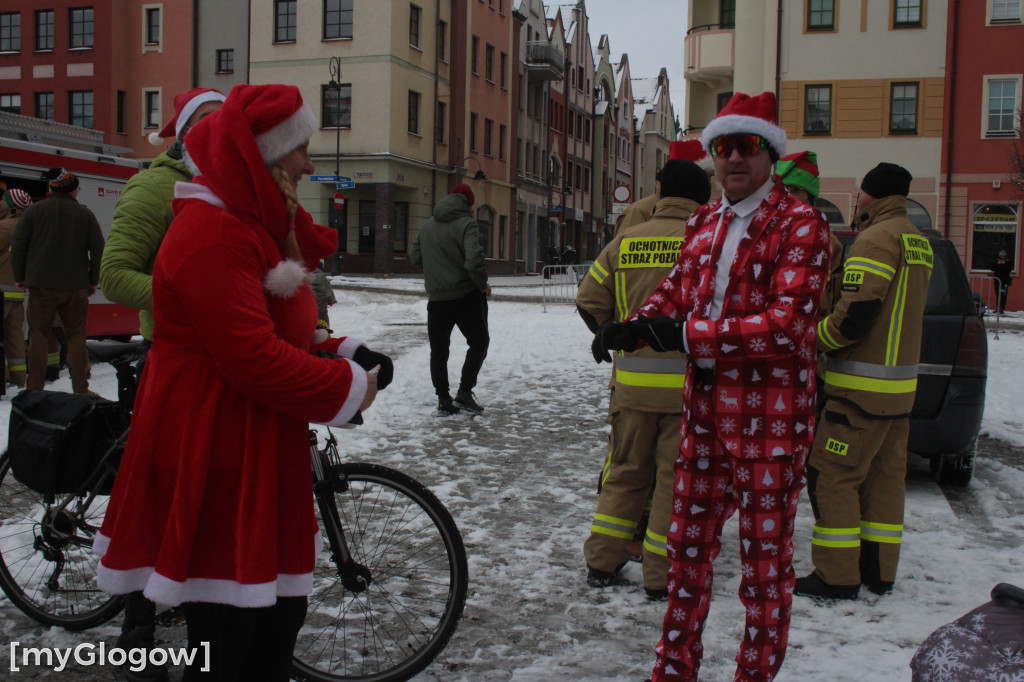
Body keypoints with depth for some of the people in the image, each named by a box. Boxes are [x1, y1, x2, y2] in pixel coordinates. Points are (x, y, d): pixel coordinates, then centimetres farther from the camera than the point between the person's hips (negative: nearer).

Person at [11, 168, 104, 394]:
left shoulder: (34, 210, 1)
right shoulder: (85, 214, 1)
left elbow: (18, 246, 1)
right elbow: (98, 249, 1)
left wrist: (19, 277, 10)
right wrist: (93, 281, 10)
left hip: (41, 285, 0)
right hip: (76, 288, 0)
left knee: (38, 335, 7)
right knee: (76, 337, 7)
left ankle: (35, 387, 7)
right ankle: (80, 388, 7)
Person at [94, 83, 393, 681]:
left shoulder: (258, 225, 17)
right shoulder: (213, 233, -18)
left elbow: (287, 333, 22)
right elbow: (254, 358, -25)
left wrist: (348, 353, 3)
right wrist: (351, 386, -14)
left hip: (260, 457, 11)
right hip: (213, 462, -11)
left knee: (282, 612, 17)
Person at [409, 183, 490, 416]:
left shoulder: (428, 225, 9)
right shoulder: (466, 224, -12)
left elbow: (414, 258, 13)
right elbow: (474, 260, -24)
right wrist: (483, 284, -10)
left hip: (436, 298, 5)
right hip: (466, 295, -5)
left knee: (438, 349, 11)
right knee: (479, 342, 11)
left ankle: (444, 400, 10)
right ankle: (464, 392, 2)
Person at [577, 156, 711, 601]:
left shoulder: (625, 242, 4)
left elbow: (589, 300, 7)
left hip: (632, 381, 3)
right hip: (688, 384, -3)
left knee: (625, 471, 17)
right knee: (675, 479, 7)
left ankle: (602, 563, 21)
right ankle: (661, 577, 14)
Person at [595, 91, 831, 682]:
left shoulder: (800, 224, -11)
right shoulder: (704, 222, 13)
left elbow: (787, 323, -22)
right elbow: (676, 294, 17)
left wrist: (688, 335, -24)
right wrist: (634, 328, -5)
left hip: (770, 418, -7)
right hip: (705, 411, 7)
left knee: (765, 560, 6)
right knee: (688, 544, 16)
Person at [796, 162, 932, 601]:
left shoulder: (876, 239, -15)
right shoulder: (919, 243, 15)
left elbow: (854, 316, -22)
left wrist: (813, 337, -5)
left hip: (862, 386, -9)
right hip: (899, 383, 9)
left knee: (832, 476, -3)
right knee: (884, 477, 13)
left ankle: (838, 576, 1)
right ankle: (878, 571, 20)